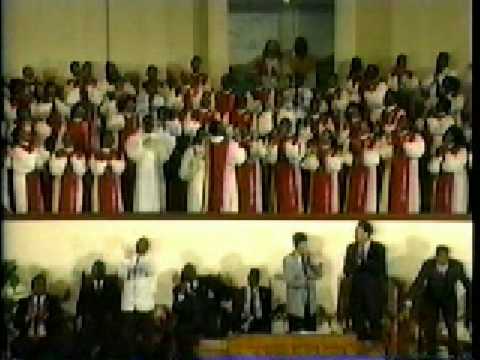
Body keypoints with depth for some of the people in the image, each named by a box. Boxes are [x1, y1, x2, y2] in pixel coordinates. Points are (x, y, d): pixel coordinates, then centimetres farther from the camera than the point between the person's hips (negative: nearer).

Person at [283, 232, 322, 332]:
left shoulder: (310, 258, 10)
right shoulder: (289, 259, -9)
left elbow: (319, 274, 1)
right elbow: (290, 281, -16)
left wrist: (310, 261, -11)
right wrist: (306, 280, -14)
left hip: (310, 301, 5)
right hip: (296, 303, -5)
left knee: (311, 331, 8)